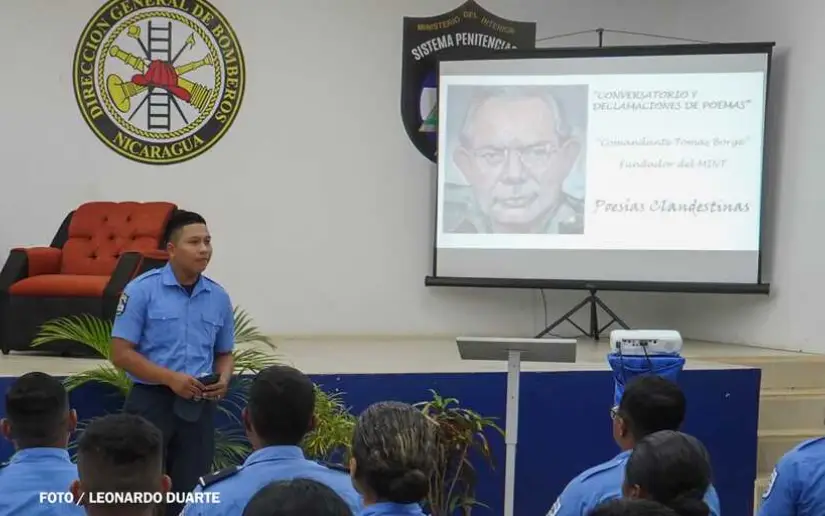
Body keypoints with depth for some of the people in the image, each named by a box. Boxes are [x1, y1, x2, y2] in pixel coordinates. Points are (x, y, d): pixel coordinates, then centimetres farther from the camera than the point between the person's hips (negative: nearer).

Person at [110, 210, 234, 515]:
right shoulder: (141, 290, -7)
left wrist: (223, 379, -6)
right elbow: (121, 353, -9)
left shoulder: (219, 298, 6)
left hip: (199, 407, 4)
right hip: (152, 402, -4)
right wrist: (171, 378, -18)